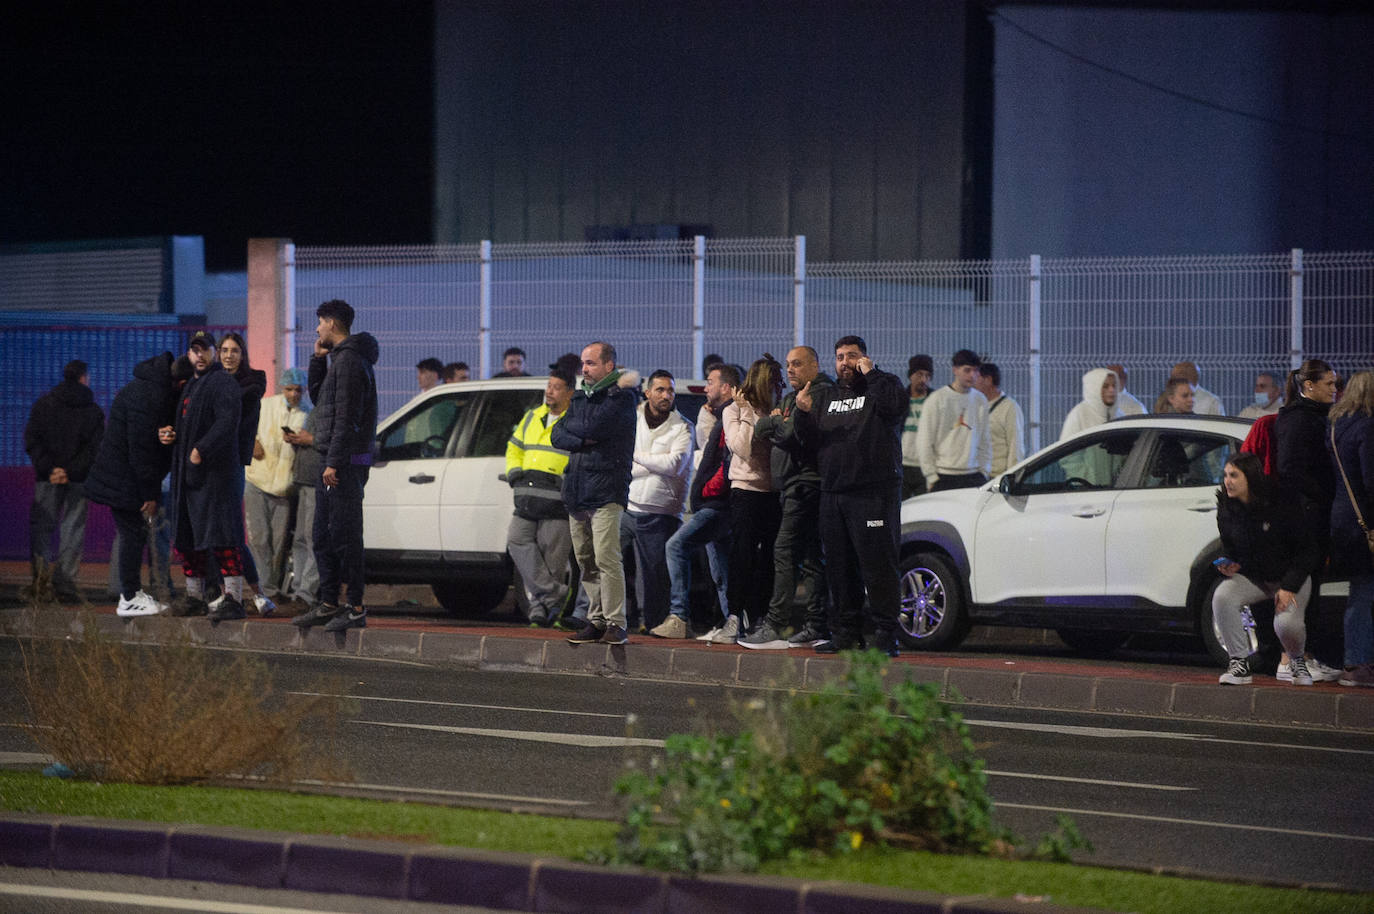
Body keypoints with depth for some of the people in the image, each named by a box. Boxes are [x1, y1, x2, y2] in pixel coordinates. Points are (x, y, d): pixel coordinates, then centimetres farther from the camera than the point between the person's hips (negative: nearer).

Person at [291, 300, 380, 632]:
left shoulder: (349, 360, -14)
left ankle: (356, 608, -9)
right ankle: (328, 604, 19)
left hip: (345, 461, -11)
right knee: (324, 536, 14)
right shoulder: (337, 358, 18)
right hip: (332, 460, 11)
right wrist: (318, 359, 14)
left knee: (345, 535, -10)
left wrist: (334, 463, -22)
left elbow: (346, 416, -20)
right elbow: (318, 399, 26)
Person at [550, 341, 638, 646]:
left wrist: (571, 426, 4)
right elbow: (557, 436, 10)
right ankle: (596, 621, 13)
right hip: (576, 492, 8)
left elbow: (593, 426, -17)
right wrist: (582, 440, -9)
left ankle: (616, 624, -13)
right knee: (586, 562, 8)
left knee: (606, 558, -14)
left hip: (606, 491, -8)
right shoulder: (581, 398, 20)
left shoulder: (621, 398, -4)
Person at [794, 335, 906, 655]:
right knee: (839, 567, 8)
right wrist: (804, 413, -4)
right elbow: (812, 439, 15)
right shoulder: (824, 395, 20)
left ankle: (885, 634, -10)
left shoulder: (883, 385, 4)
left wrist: (871, 373, -11)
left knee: (878, 565, -10)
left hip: (874, 493, -6)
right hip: (833, 493, 6)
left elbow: (894, 407, -18)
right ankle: (847, 632, 15)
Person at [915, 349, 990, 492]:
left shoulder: (980, 400, 13)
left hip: (973, 477, 4)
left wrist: (984, 471, 10)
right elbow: (924, 443, -3)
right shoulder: (936, 400, -2)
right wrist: (932, 477, -7)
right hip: (944, 477, -4)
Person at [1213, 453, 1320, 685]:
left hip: (1291, 577, -4)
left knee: (1286, 623, -30)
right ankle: (1240, 663, -17)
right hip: (1251, 577, 4)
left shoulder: (1281, 503, -17)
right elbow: (1229, 548, 11)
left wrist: (1289, 587, -20)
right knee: (1222, 596, -28)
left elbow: (1307, 550, -12)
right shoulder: (1226, 509, -4)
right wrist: (1229, 565, -15)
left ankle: (1298, 661, 7)